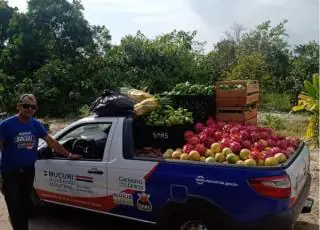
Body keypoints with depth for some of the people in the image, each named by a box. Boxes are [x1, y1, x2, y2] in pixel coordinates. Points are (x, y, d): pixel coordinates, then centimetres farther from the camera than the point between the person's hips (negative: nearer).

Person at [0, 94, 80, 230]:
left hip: (28, 172, 4)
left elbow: (51, 141, 7)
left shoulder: (36, 124, 2)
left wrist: (69, 155, 7)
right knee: (15, 208, -1)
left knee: (25, 205, 16)